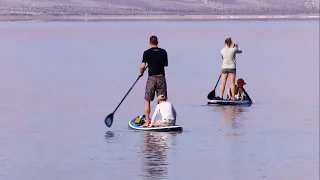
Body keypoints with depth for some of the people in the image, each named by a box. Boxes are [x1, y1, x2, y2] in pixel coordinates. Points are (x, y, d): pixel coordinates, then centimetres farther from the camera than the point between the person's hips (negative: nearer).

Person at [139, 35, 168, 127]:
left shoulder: (147, 52, -5)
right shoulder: (163, 52, 4)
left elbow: (143, 66, -12)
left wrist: (141, 73, 7)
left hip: (151, 78, -2)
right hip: (161, 77, 2)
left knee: (147, 100, 8)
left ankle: (147, 121, 5)